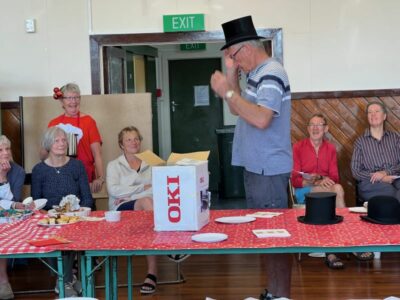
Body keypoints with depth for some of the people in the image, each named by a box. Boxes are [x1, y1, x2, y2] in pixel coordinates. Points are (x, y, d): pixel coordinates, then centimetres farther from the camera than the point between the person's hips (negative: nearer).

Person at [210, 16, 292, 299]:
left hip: (269, 169, -10)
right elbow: (238, 110, 19)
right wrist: (231, 74, 10)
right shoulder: (257, 74, 14)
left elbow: (261, 119, -27)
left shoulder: (271, 73, -15)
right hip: (257, 167, 10)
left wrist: (227, 92, -22)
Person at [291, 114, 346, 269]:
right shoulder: (298, 147, 2)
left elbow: (334, 177, 12)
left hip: (325, 189, 3)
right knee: (337, 189, -33)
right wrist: (317, 182, -18)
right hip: (304, 192, -3)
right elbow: (295, 180, -1)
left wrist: (324, 179, -14)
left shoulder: (330, 148, 14)